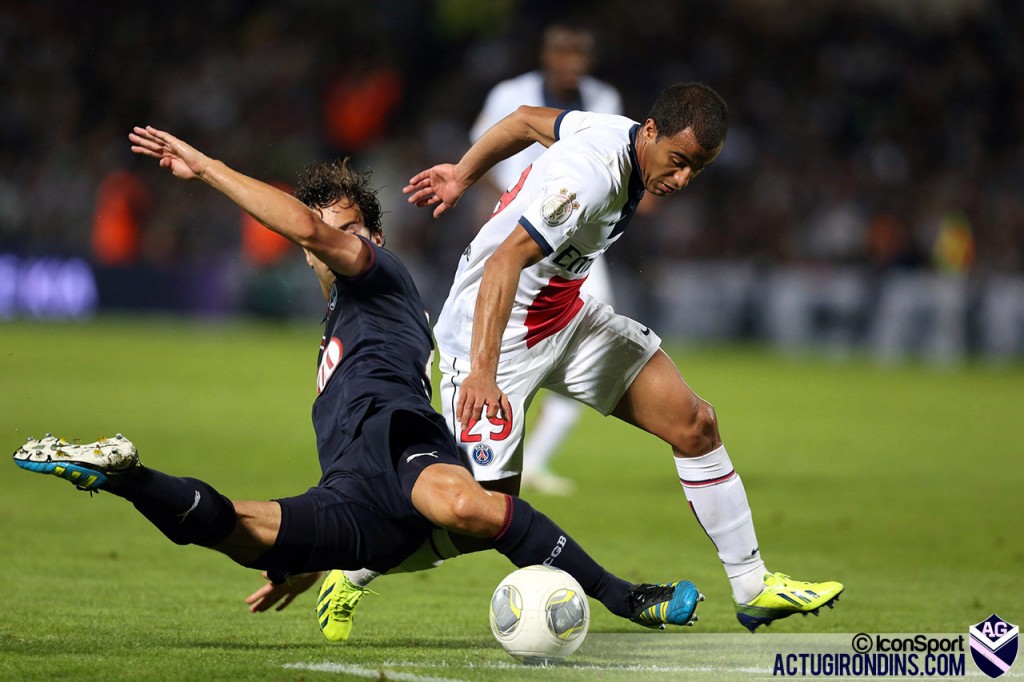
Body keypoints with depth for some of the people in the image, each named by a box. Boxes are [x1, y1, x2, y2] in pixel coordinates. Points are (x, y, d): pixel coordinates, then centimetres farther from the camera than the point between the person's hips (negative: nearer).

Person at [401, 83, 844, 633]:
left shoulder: (619, 134, -3)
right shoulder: (590, 175, -31)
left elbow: (526, 120, 12)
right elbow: (503, 261, -39)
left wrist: (463, 175, 23)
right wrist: (481, 372, -47)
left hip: (568, 316, 10)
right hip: (495, 333, -9)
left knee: (694, 422, 3)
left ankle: (753, 588, 12)